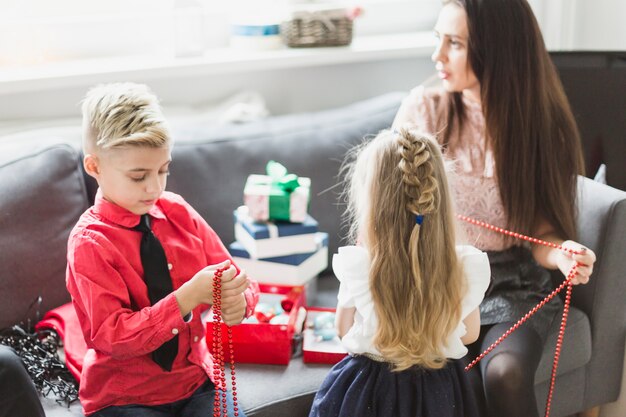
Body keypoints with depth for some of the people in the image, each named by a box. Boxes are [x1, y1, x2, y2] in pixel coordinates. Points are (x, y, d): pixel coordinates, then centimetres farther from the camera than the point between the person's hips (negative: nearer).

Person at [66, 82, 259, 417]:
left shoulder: (177, 211, 1)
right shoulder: (89, 242, -12)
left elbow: (239, 281, 4)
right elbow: (114, 336, -19)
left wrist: (237, 302, -20)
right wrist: (189, 295, -29)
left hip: (196, 378, 3)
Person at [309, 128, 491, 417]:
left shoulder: (356, 263, -22)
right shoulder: (467, 266, -17)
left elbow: (343, 331, -3)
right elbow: (469, 334, 0)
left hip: (367, 388, -1)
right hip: (437, 392, 2)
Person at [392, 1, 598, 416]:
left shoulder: (542, 125, -5)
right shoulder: (424, 108, -6)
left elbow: (540, 229, -2)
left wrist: (560, 253, -25)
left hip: (510, 284, 0)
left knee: (506, 375, -30)